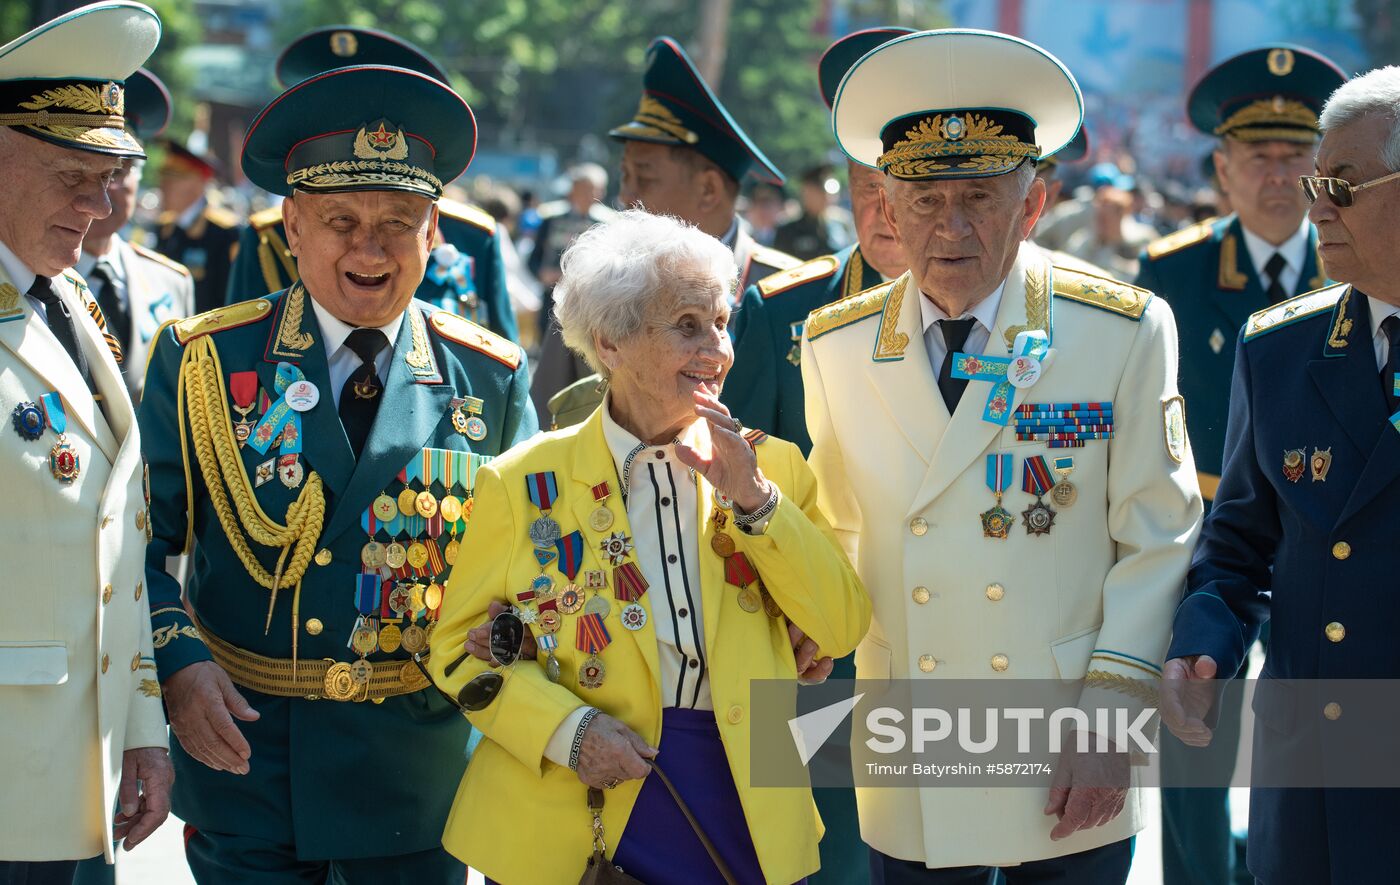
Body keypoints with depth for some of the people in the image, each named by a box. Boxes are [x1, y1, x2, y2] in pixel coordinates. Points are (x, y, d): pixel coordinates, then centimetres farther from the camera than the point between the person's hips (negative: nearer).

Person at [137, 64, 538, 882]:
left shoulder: (492, 379, 2)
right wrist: (180, 662, -15)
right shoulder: (202, 361, 0)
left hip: (422, 774, 1)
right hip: (244, 748, -1)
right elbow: (141, 544, 0)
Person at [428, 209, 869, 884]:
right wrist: (565, 728, -14)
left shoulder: (770, 467, 6)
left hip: (743, 812, 2)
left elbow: (843, 630, -1)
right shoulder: (525, 484, 0)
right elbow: (462, 647, 1)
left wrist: (752, 498, -11)